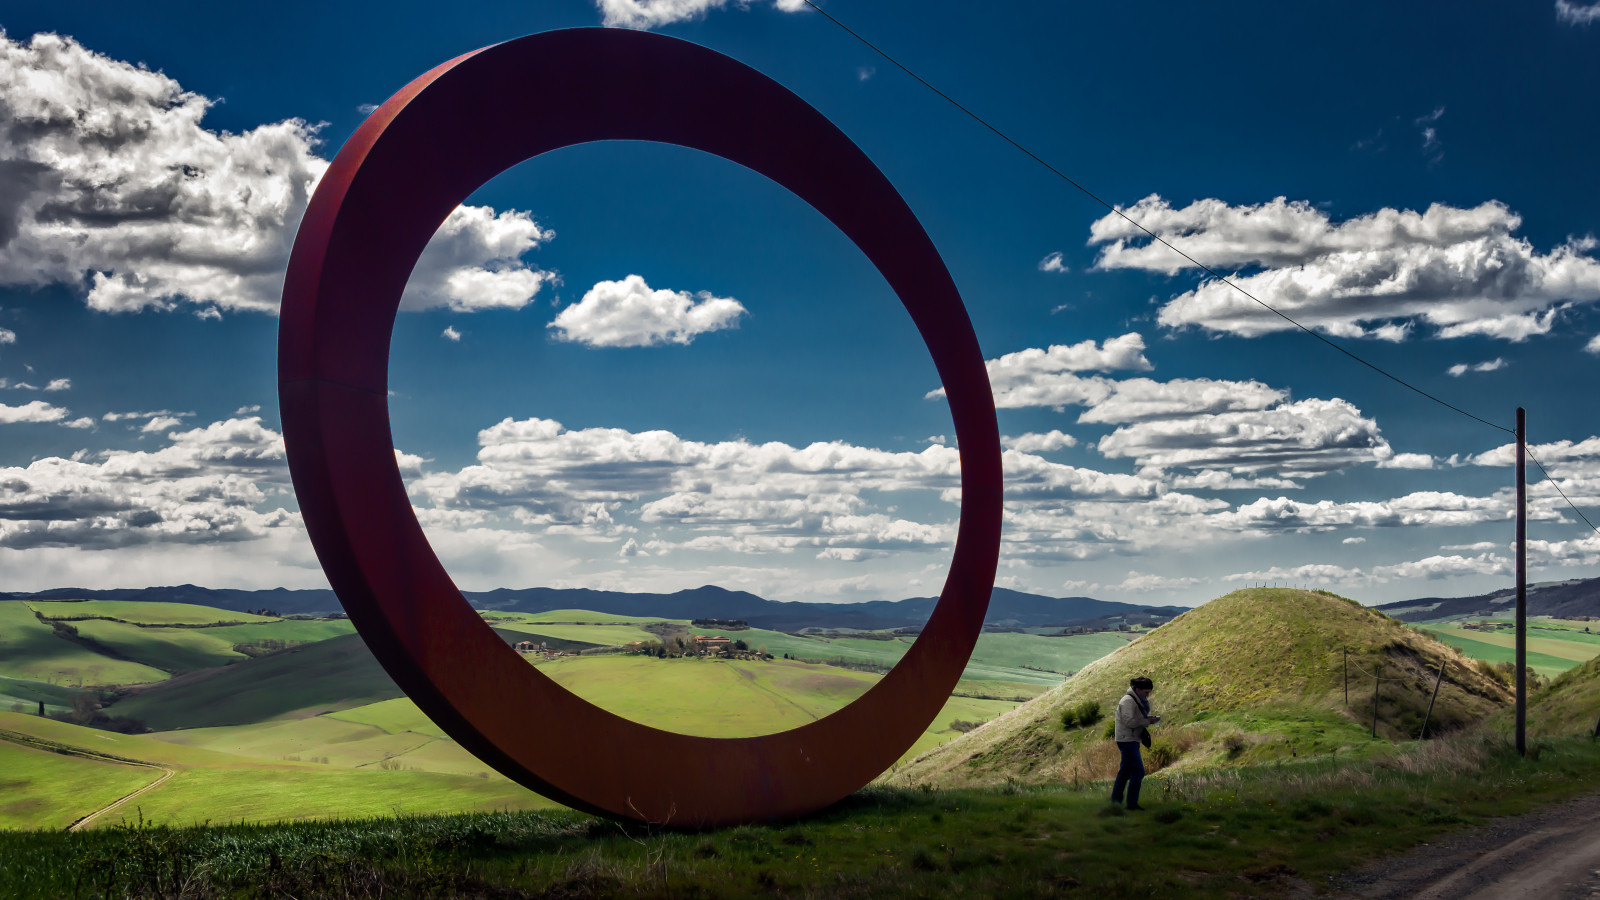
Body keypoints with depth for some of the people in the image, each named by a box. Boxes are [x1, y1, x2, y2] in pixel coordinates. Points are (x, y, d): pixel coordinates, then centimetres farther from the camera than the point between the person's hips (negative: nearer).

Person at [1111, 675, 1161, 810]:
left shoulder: (1138, 700, 15)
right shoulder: (1128, 701, -16)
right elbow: (1129, 721, -24)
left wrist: (1150, 718, 1)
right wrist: (1147, 721, -20)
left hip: (1132, 740, 10)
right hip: (1127, 740, -10)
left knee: (1125, 771, 13)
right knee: (1138, 771, -9)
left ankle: (1115, 800, 17)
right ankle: (1132, 803, -5)